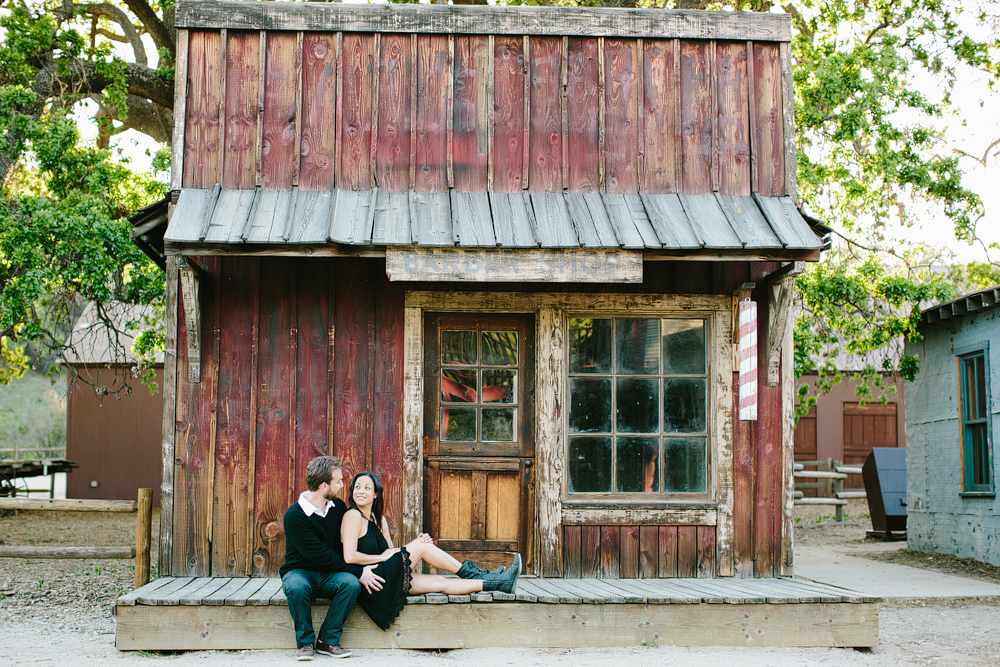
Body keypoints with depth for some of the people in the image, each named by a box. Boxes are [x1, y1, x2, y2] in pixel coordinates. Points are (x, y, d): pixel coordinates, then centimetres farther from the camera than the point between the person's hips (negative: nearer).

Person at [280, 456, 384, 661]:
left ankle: (328, 640, -17)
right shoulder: (294, 516, -16)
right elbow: (321, 555, -20)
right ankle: (305, 642, -16)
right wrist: (358, 572, -20)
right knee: (297, 587, -39)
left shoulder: (338, 507, 3)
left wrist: (360, 571, -7)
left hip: (330, 575, 4)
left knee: (351, 583, -29)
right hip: (301, 571, -4)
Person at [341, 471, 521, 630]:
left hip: (387, 580, 8)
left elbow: (391, 553, 12)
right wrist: (382, 557, -11)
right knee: (422, 546, -9)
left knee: (439, 582, 1)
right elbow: (349, 556, -21)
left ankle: (500, 583, 3)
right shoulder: (353, 516, -11)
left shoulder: (379, 519, 16)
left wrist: (420, 543, -4)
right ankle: (470, 573, 1)